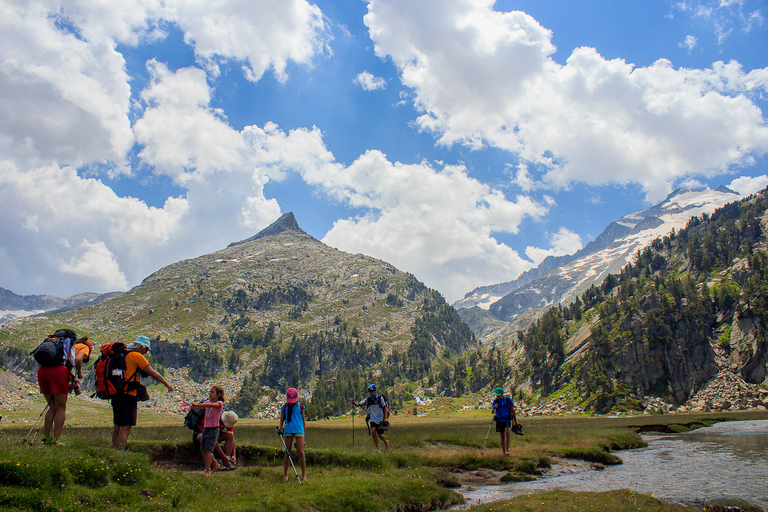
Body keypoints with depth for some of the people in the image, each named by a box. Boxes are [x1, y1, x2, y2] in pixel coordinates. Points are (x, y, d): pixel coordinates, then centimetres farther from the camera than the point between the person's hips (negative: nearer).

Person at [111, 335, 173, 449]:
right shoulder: (137, 356, -9)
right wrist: (167, 384, 5)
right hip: (128, 395, -9)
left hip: (116, 394, 9)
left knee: (118, 425, 16)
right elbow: (153, 373, -7)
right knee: (125, 427, -8)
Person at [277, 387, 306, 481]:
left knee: (301, 453, -7)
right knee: (287, 453, 5)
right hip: (288, 430, 1)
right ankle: (285, 474, 15)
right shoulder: (284, 407, 7)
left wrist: (304, 430, 14)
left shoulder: (300, 406, 6)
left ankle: (304, 475, 2)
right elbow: (282, 420, 13)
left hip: (299, 430, -1)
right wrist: (280, 428, -6)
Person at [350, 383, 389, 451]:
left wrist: (385, 418, -13)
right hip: (373, 419, 3)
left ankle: (386, 442, 29)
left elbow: (385, 408, -6)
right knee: (373, 431, -17)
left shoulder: (380, 398, -9)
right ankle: (377, 447, -2)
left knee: (379, 435, -4)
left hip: (381, 419, -3)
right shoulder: (367, 399, 0)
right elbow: (359, 404, -3)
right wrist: (354, 402, -24)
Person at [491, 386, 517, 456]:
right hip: (499, 420, 2)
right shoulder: (496, 400, 3)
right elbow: (492, 411, 6)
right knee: (502, 437, 7)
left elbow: (512, 410, 7)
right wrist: (494, 408, -16)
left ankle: (507, 450, -20)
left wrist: (515, 420, 9)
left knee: (507, 433, -24)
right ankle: (503, 452, 17)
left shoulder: (507, 399, -2)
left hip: (507, 419, -2)